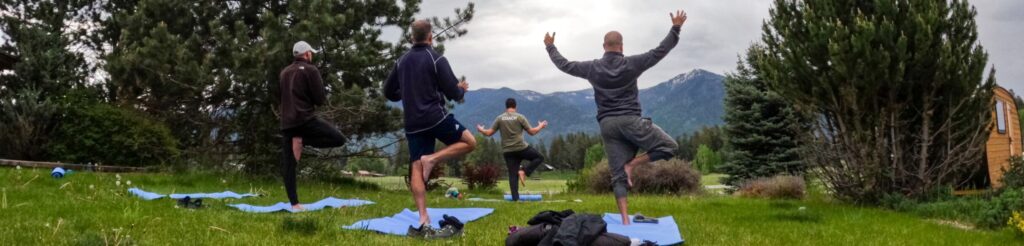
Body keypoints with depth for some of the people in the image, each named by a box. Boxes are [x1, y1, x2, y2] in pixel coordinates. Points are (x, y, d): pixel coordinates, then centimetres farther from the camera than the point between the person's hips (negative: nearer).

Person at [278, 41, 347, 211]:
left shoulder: (284, 72, 18)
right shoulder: (310, 70, -2)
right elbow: (321, 99, -7)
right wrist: (321, 98, 15)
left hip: (286, 123, 7)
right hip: (305, 118, -7)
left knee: (288, 165, 7)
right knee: (339, 139, -3)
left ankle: (294, 203, 3)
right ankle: (302, 140, -12)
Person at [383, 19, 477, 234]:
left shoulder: (401, 61, 11)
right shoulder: (436, 59, -6)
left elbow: (389, 93, 18)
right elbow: (453, 93, -9)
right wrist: (462, 89, 13)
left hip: (412, 124, 6)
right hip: (436, 117, -5)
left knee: (416, 170, 2)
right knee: (469, 142, 10)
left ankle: (423, 218, -6)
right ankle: (432, 159, -8)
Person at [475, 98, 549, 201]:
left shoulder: (499, 118, 5)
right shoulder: (520, 117, -2)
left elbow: (489, 133, 5)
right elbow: (532, 132, -1)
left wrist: (481, 130, 26)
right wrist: (540, 126, 17)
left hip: (507, 151, 3)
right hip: (521, 148, -3)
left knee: (512, 174, 7)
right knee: (539, 157, 14)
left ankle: (515, 198, 0)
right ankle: (524, 171, -5)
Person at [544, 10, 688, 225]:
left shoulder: (592, 68, 6)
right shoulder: (631, 64, -1)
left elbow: (564, 65, 16)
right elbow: (660, 51, 3)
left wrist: (550, 47, 31)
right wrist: (676, 28, 12)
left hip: (607, 125, 4)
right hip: (630, 120, -3)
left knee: (618, 175, 4)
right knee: (669, 146, 9)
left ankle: (625, 220, -6)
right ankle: (632, 164, -6)